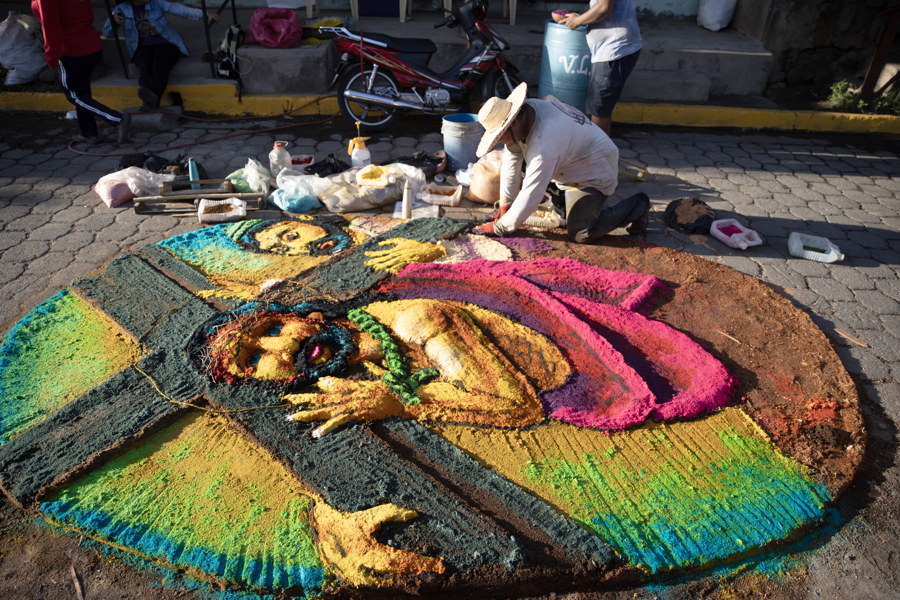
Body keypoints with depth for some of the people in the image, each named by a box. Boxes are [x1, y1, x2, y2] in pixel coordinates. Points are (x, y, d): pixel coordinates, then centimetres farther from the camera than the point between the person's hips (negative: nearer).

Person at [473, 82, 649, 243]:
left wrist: (499, 227, -24)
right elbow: (511, 163, -5)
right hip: (570, 167, 9)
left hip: (595, 171, -9)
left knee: (580, 234, -15)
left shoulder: (543, 143, -37)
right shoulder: (522, 113, -10)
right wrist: (505, 207, -2)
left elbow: (531, 195, -34)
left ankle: (637, 205, 2)